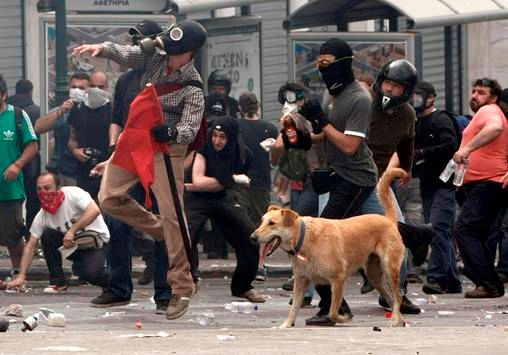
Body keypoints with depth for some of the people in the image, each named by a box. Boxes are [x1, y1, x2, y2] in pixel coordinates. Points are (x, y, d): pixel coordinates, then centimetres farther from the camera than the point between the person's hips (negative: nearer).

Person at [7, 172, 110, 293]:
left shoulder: (73, 194, -20)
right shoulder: (41, 216, -6)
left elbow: (94, 210, -33)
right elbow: (30, 246, -5)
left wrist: (72, 231, -34)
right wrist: (21, 276, -15)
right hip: (74, 247, 5)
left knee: (90, 273, -32)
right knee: (47, 235, -20)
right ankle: (58, 282, -9)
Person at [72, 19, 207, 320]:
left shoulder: (193, 88, -21)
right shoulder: (155, 57, -8)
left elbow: (189, 131, -25)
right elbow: (124, 53, -17)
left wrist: (168, 132, -45)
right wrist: (101, 48, -38)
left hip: (166, 148, -6)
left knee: (172, 214, -9)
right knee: (110, 198, 3)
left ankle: (182, 289, -3)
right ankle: (159, 231, 23)